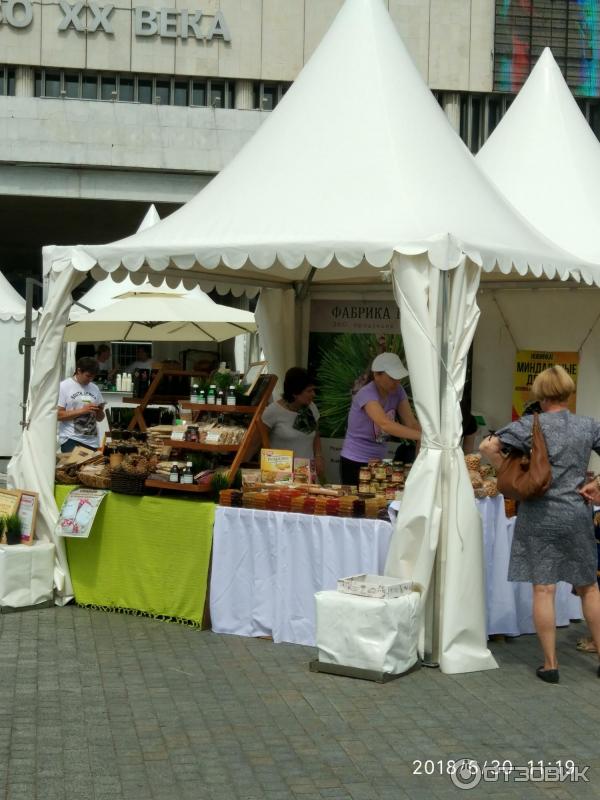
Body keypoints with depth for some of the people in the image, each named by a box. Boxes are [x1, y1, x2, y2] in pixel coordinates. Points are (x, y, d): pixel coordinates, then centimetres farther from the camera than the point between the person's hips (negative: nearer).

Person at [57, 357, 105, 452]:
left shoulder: (94, 388, 13)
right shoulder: (63, 386, -1)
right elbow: (58, 415, -10)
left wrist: (99, 411, -3)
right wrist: (82, 410, -16)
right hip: (71, 440, -4)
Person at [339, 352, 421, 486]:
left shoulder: (397, 392, -1)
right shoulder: (367, 395, -23)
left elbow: (411, 423, -7)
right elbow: (385, 424, -38)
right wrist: (423, 436, -45)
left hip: (378, 461, 6)